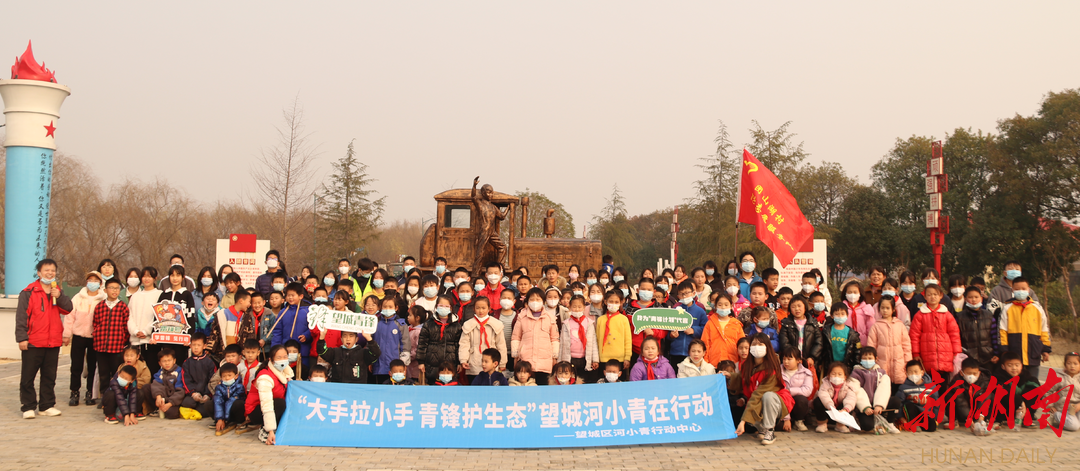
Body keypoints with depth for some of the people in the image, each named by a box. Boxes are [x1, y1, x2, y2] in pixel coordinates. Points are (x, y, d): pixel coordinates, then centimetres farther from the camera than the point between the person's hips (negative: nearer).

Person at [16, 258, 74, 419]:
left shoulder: (58, 291, 12)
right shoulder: (28, 292, -3)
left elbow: (68, 309, 1)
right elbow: (21, 316, -7)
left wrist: (59, 296, -15)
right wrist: (22, 338, -12)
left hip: (53, 342, 5)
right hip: (33, 342, -5)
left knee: (49, 376, 11)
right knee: (28, 377, 1)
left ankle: (47, 405, 19)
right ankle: (28, 407, 9)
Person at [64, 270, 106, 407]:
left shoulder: (104, 300, -1)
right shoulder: (78, 298, 3)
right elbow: (69, 316, 3)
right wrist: (67, 334, 1)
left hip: (95, 338, -1)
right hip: (78, 336, 1)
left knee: (92, 367, 6)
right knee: (76, 366, 3)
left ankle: (90, 394, 16)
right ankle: (74, 394, 11)